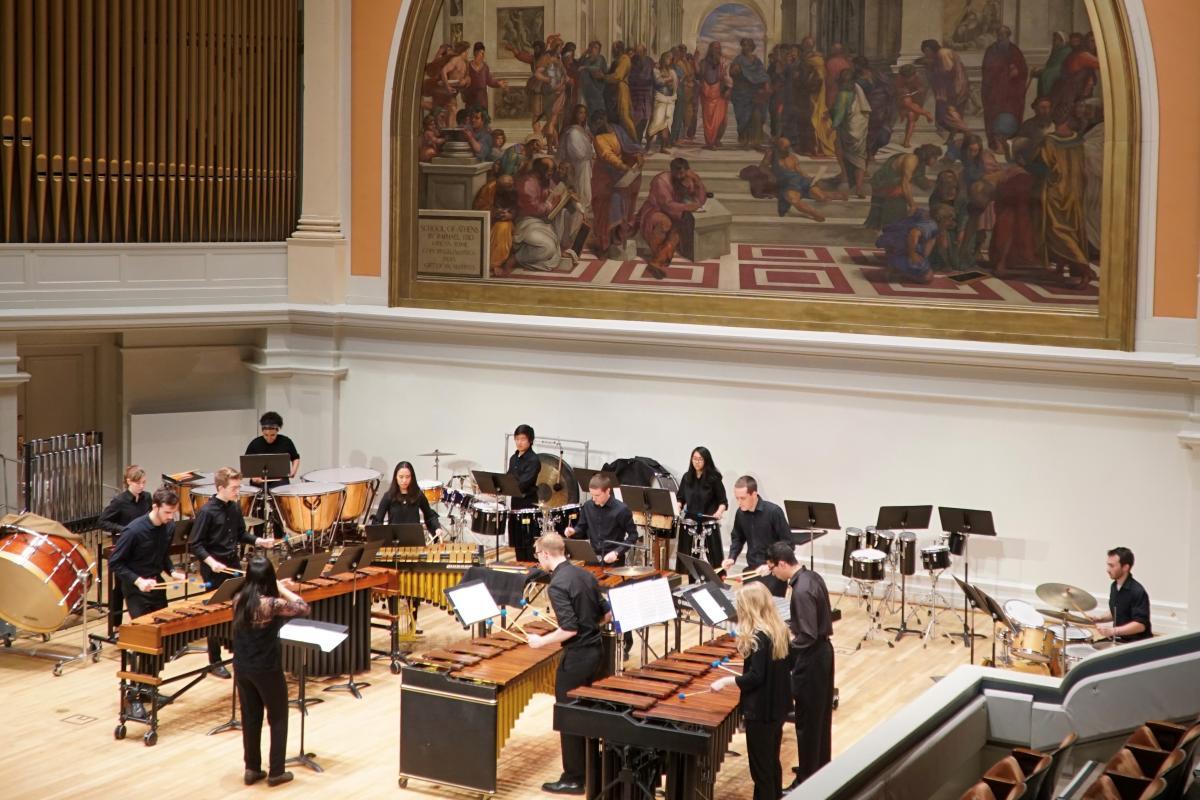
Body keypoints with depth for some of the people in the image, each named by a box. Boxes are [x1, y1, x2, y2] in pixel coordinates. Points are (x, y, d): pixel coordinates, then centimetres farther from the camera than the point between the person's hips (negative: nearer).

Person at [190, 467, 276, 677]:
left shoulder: (235, 508, 4)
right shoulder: (206, 512, -17)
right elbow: (195, 544, -16)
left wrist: (259, 541, 0)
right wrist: (211, 562, -28)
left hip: (233, 565, 6)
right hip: (214, 570, -6)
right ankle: (215, 662, 12)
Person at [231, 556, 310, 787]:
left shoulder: (239, 599, -3)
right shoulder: (271, 604, -22)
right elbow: (304, 608, -17)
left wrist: (280, 589, 13)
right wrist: (282, 590, -8)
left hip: (242, 668, 6)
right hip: (267, 670, -6)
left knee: (250, 718, 17)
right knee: (278, 719, 11)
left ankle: (252, 769, 23)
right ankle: (276, 772, 15)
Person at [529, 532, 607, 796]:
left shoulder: (557, 585, -20)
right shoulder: (585, 575, 4)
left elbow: (569, 629, -24)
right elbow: (606, 615, 8)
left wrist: (541, 641, -12)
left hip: (576, 657, -8)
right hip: (594, 650, 8)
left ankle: (573, 779, 10)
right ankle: (589, 767, 29)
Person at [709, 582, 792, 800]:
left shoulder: (758, 637, -22)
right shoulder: (780, 629, 2)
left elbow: (756, 676, -24)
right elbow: (788, 664, 12)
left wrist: (727, 680, -18)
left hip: (760, 710, -9)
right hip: (778, 706, 9)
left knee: (760, 766, 3)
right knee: (773, 761, 20)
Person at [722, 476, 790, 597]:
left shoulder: (773, 512, -16)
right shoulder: (740, 513, 0)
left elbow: (787, 543, -13)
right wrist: (731, 557, -1)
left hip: (774, 572, -5)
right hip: (752, 570, 5)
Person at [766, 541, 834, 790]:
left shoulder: (801, 591, -27)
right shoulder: (812, 577, 2)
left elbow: (808, 637, -26)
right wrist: (789, 626, 14)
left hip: (810, 659, -10)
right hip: (823, 652, 10)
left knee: (807, 721, 2)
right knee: (820, 715, 22)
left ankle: (806, 781, 12)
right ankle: (820, 766, 37)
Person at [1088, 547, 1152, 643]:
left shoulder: (1138, 592, -19)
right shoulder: (1114, 587, 7)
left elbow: (1140, 625, -24)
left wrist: (1113, 631, -32)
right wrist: (1100, 618, 3)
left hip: (1137, 642, -8)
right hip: (1119, 639, 8)